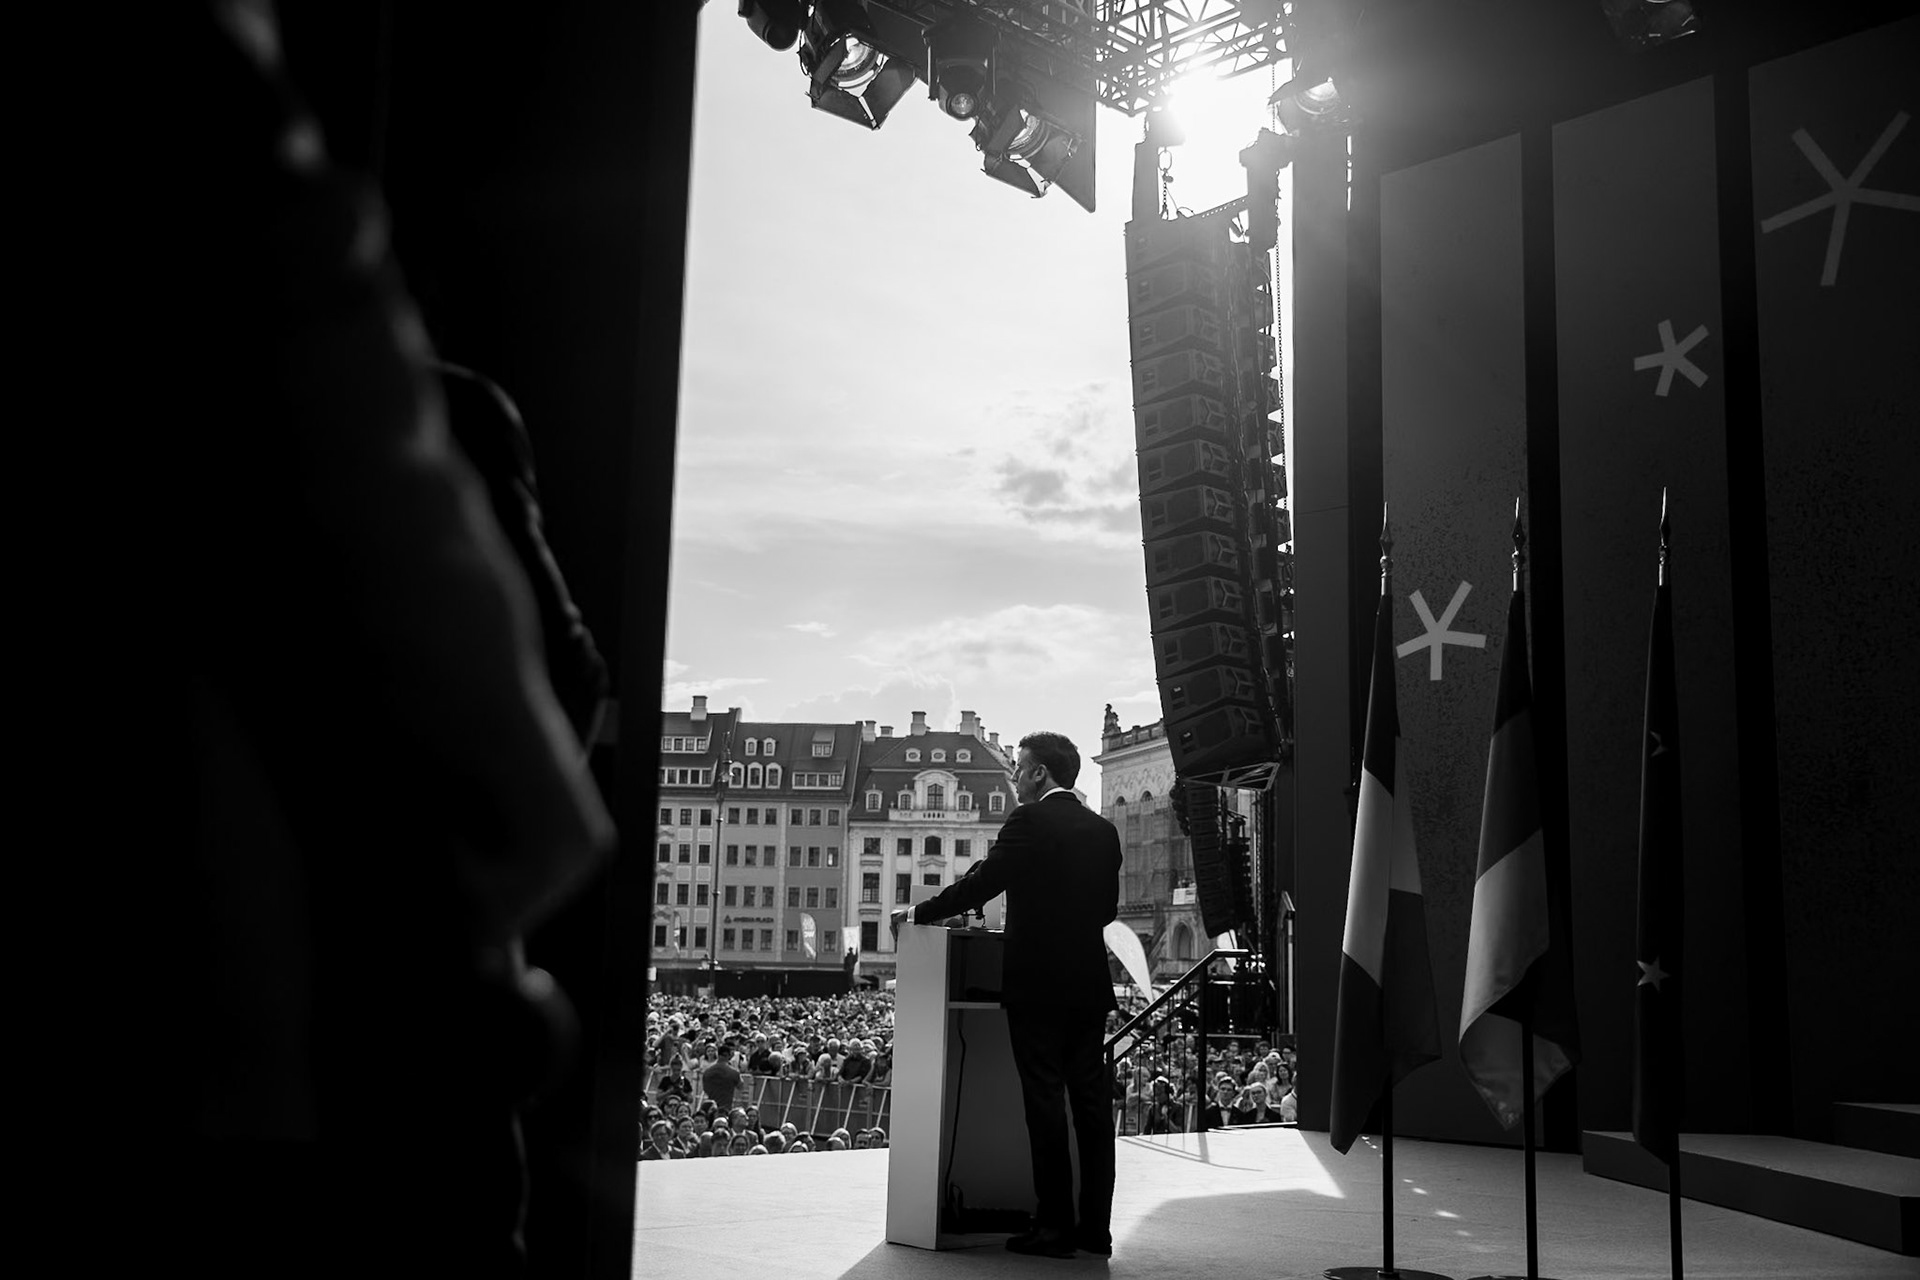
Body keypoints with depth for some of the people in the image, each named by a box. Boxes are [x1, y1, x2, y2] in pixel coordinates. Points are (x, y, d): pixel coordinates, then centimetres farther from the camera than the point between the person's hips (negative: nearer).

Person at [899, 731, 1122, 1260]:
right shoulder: (1102, 830, 12)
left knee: (1045, 1102, -3)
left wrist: (918, 913, 1)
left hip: (1037, 983, -6)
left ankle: (1054, 1226, 0)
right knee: (1091, 1101, 7)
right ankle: (1095, 1226, 11)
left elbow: (981, 883, -10)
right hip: (1089, 983, 6)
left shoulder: (1029, 821, -8)